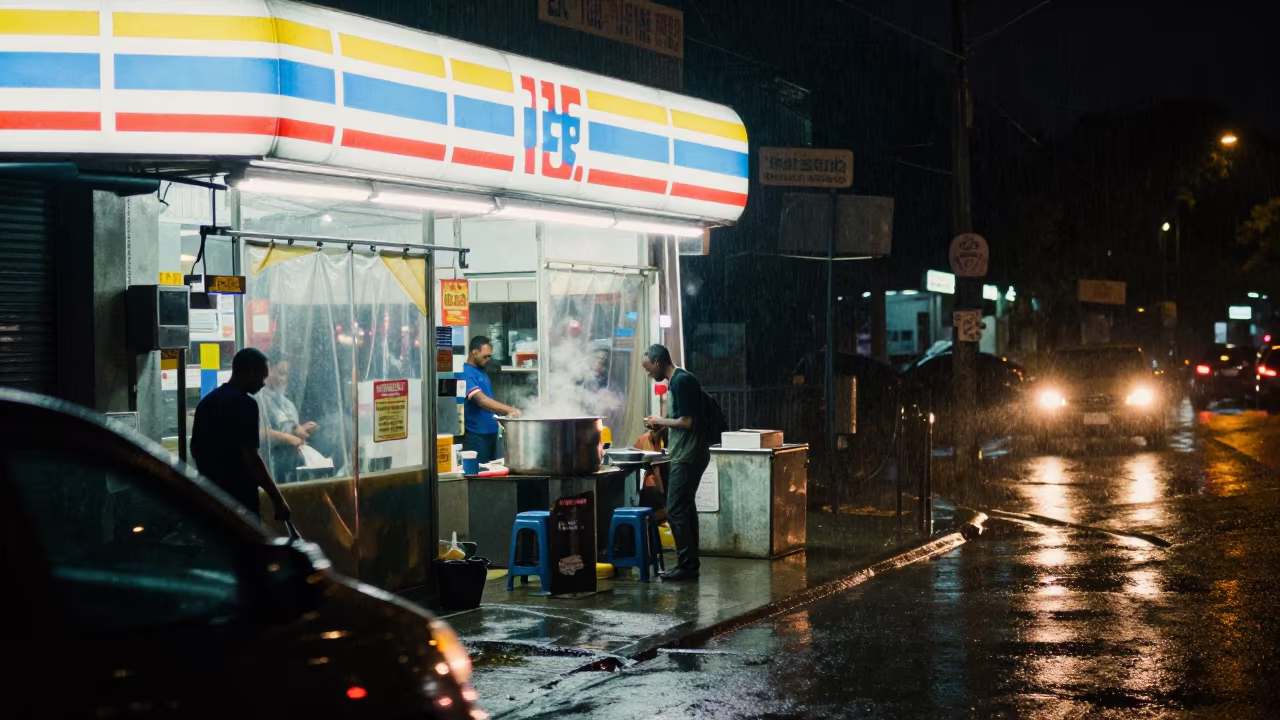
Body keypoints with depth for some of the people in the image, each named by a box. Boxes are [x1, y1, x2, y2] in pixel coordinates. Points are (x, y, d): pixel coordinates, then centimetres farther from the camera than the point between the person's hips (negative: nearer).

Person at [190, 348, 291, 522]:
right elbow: (250, 457, -20)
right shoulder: (244, 404, -14)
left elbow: (195, 449, 20)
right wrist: (277, 498, -17)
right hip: (240, 496, -9)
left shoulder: (207, 402, 12)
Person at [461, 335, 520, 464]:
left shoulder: (482, 372, 15)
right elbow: (481, 400, -27)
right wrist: (508, 409, -35)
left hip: (490, 432, 9)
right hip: (475, 435, -9)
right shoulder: (466, 373, -15)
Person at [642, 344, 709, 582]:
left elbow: (688, 421, -21)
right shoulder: (678, 380, 15)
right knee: (685, 509, 12)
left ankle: (687, 566, -6)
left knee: (676, 511, -8)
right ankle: (689, 564, 16)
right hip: (685, 455, 10)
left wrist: (660, 421, -8)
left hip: (687, 456, -10)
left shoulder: (682, 381, -16)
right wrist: (662, 425, 9)